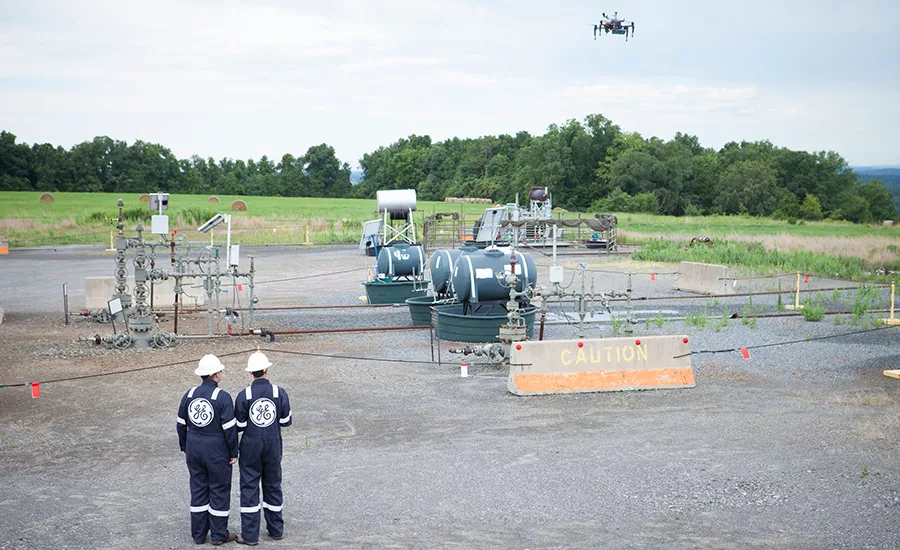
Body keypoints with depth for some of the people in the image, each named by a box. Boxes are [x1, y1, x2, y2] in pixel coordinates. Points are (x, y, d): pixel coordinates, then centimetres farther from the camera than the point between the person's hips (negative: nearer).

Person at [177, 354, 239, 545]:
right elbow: (230, 428, -16)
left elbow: (181, 424, 7)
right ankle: (219, 535, 14)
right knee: (219, 490, 7)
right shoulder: (222, 397, -17)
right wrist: (234, 452, -6)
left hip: (194, 450, 5)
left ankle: (198, 534, 21)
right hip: (217, 451, -5)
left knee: (198, 489, 14)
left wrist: (184, 447, 19)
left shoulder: (189, 395, 0)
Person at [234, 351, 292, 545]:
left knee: (249, 487, 6)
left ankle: (250, 535, 8)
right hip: (273, 446, 2)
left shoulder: (243, 396, -13)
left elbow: (239, 426, -8)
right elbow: (286, 421, -2)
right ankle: (276, 529, 26)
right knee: (273, 485, 16)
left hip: (251, 447, -2)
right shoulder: (279, 393, -9)